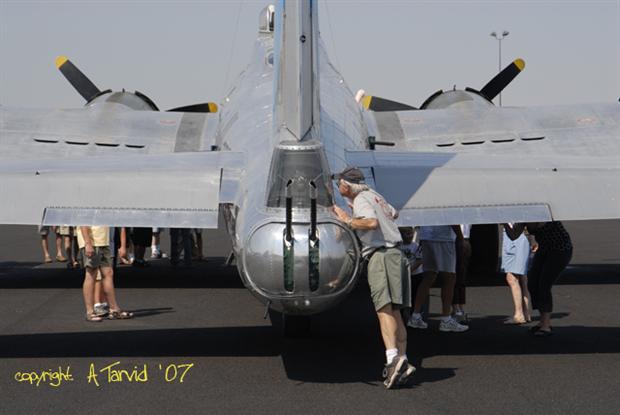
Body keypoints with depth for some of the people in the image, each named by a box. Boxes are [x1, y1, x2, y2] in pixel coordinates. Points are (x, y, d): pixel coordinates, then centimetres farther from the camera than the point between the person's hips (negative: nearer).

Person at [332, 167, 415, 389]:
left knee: (384, 309, -18)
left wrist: (348, 220, -13)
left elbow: (372, 222, -24)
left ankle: (393, 358, -31)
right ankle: (402, 361, 4)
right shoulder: (373, 195, 21)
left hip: (381, 255, -9)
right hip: (395, 254, 9)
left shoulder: (361, 200, -6)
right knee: (394, 312, 7)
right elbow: (393, 213, 37)